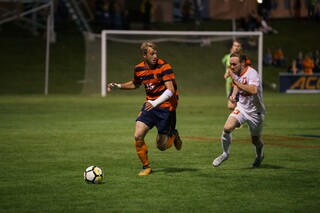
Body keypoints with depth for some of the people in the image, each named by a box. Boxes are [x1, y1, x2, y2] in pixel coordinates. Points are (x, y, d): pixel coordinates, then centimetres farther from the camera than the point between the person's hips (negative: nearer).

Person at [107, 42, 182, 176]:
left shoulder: (164, 67, -18)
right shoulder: (139, 69, 0)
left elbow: (171, 90, -25)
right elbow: (135, 84, 23)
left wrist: (155, 103, -38)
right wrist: (118, 86, 10)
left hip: (165, 107, -5)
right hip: (149, 105, 5)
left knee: (161, 146, -1)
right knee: (138, 136, -12)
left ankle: (174, 135, 34)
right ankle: (146, 167, 7)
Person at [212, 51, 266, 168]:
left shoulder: (252, 74, -27)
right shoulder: (236, 73, -3)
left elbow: (253, 90, -47)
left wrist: (236, 81, -45)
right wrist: (234, 94, 3)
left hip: (255, 111, -5)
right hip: (241, 107, 5)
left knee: (255, 140, 11)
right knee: (227, 128, -19)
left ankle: (260, 156, 46)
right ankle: (225, 154, 3)